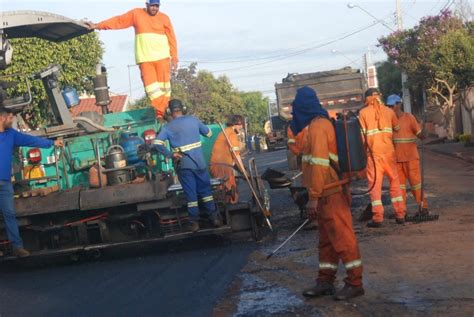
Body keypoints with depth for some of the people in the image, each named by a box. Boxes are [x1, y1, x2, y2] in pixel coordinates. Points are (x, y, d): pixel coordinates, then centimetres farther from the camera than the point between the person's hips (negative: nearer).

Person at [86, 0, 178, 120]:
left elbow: (172, 39, 5)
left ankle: (162, 113, 6)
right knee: (151, 87, -8)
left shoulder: (164, 18, 6)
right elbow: (118, 21, 6)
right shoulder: (136, 14, 6)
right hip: (145, 59, 0)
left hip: (162, 57, 0)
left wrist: (174, 58, 0)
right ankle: (160, 113, -9)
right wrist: (97, 25, 2)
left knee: (164, 85, 1)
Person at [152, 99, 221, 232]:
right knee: (206, 191, 13)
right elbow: (208, 133, 12)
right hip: (200, 162, 2)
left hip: (184, 165, -1)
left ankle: (194, 222, 8)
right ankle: (214, 217, 14)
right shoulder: (193, 120, 1)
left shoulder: (168, 127, -4)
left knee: (191, 194, 5)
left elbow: (157, 142, -17)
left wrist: (170, 154, -10)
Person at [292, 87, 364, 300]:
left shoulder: (317, 126, -16)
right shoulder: (321, 123, 16)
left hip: (330, 195, -10)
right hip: (328, 194, 10)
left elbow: (319, 164, -22)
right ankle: (325, 282, 21)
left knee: (342, 238, -4)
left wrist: (313, 197, -21)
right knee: (327, 239, 14)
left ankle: (355, 283, 3)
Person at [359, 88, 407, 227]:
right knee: (394, 181, 13)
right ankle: (400, 214, 15)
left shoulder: (363, 112, 0)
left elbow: (362, 134, -4)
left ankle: (378, 218, -3)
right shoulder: (389, 111, 7)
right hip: (389, 150, 2)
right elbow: (397, 128, 19)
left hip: (373, 151, -2)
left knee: (375, 183, 0)